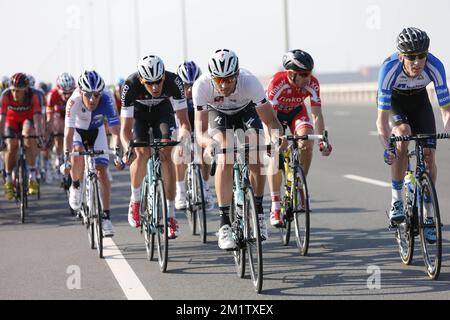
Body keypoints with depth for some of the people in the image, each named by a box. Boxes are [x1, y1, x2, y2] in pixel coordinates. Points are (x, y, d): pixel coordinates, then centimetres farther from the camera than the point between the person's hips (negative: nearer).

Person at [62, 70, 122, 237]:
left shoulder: (106, 100, -33)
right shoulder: (74, 102, -36)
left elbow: (115, 129, -36)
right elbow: (69, 131, -40)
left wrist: (117, 151, -50)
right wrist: (66, 156, -52)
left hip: (96, 131, 1)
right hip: (78, 131, -1)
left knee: (102, 172, -10)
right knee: (77, 155, -31)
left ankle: (106, 217, -2)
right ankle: (76, 186, 0)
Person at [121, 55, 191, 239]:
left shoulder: (173, 82, -35)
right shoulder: (131, 86, -36)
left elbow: (183, 120, -32)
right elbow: (126, 128, -34)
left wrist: (184, 135, -53)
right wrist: (128, 147, -53)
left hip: (163, 109, 0)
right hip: (139, 112, 0)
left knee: (166, 154, -17)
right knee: (142, 154, -21)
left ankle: (171, 215, -14)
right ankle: (135, 200, 6)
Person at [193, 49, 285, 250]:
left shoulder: (249, 82, -38)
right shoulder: (202, 86, -37)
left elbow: (271, 120, -37)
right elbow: (200, 130, -39)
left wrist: (276, 135, -59)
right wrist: (208, 142, -61)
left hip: (246, 111, 0)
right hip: (218, 113, 0)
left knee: (256, 162, -16)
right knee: (224, 162, -22)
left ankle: (258, 211, 9)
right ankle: (225, 224, -17)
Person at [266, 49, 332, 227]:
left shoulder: (312, 83, -28)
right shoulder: (277, 82, -38)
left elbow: (317, 115, -26)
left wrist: (322, 141, -38)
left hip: (296, 111, 3)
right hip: (275, 113, -3)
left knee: (307, 141, -25)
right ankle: (275, 207, -11)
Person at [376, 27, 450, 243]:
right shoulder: (389, 68, -39)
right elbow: (382, 118, -38)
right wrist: (387, 148, -52)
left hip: (418, 99, 2)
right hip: (392, 99, -2)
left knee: (429, 154, -9)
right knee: (403, 134, -32)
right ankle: (396, 200, -21)